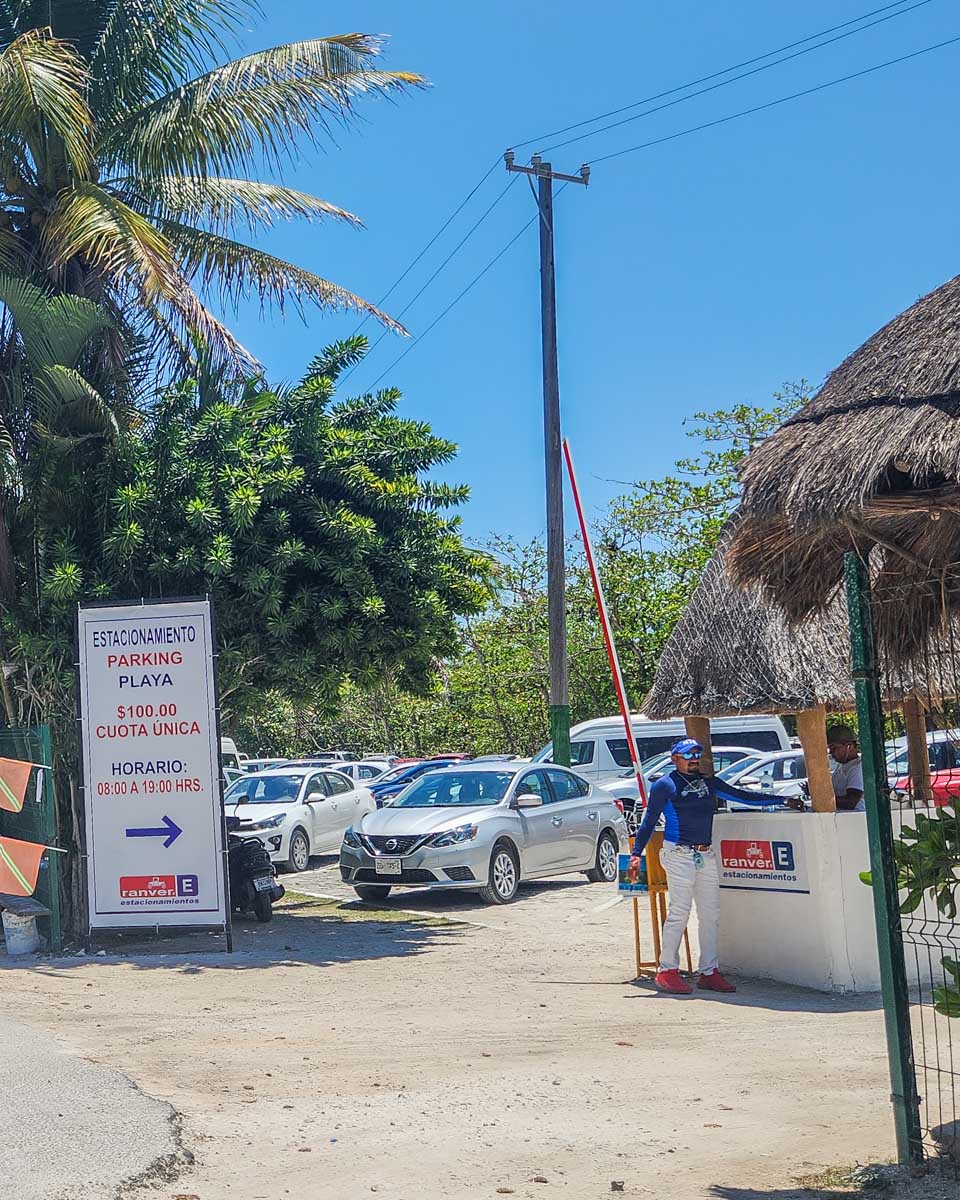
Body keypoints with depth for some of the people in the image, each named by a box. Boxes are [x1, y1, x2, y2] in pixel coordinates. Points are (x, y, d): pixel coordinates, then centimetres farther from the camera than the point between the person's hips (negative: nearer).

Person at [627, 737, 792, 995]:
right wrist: (637, 854, -9)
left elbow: (740, 795, 17)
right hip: (678, 855, -6)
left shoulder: (708, 782, 16)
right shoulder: (665, 785, -1)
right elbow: (649, 821, 0)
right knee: (679, 911, -9)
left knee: (711, 914, 5)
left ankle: (709, 972, 13)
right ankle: (667, 971, 0)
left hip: (706, 855, 6)